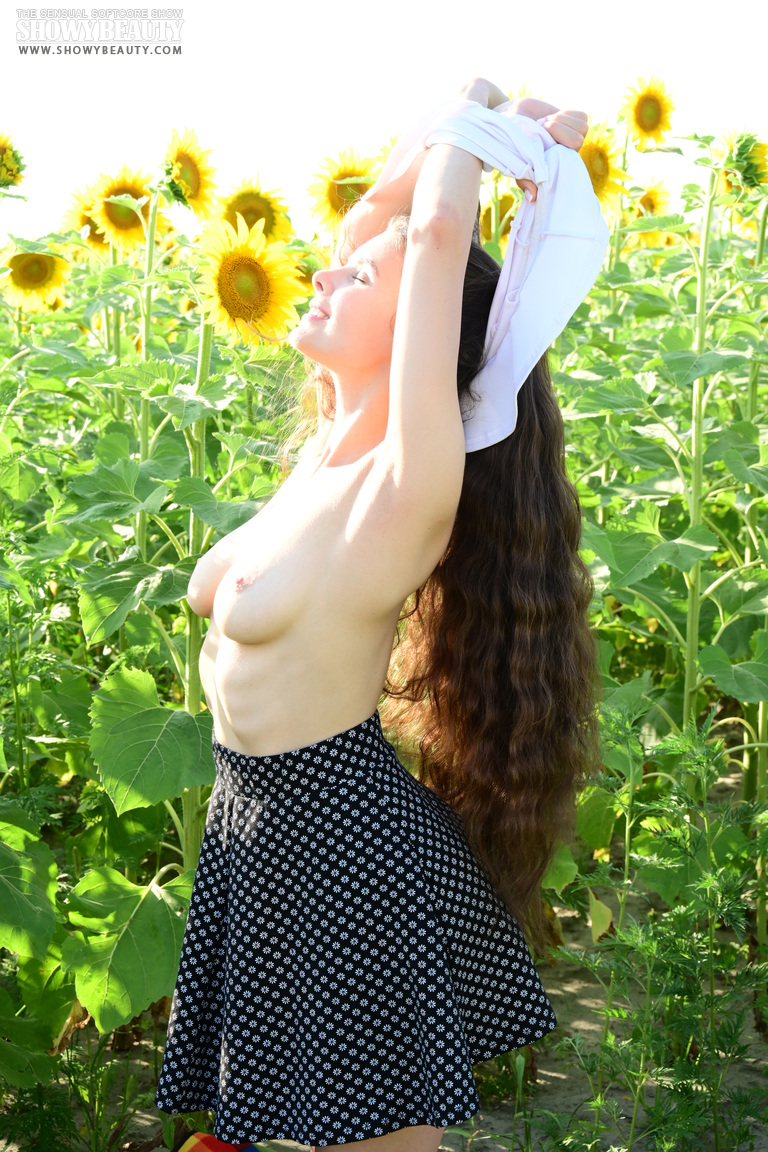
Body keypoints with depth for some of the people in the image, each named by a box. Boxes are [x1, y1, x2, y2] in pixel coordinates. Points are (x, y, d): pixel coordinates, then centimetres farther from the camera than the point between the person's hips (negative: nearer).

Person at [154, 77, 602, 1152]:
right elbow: (366, 219, 8)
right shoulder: (335, 443, -1)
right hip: (264, 824, 8)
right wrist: (461, 133, 0)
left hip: (340, 843, -8)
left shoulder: (406, 489, -24)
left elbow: (438, 232, -32)